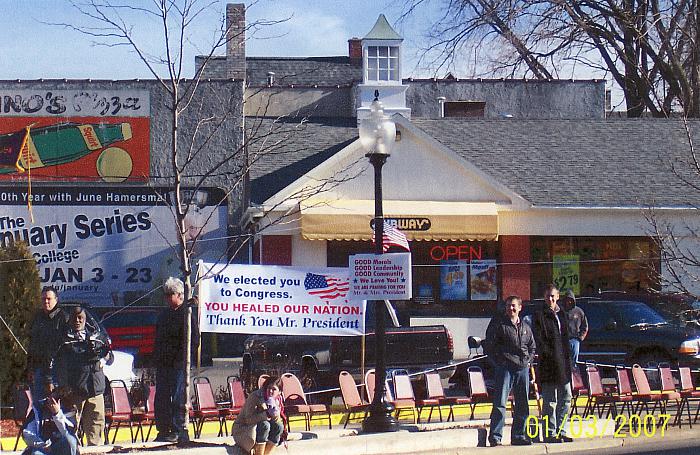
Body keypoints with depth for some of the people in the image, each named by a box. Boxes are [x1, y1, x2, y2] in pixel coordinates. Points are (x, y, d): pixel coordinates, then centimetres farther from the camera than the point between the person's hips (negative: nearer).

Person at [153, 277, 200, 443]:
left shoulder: (187, 314, -6)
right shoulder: (164, 314, 18)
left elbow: (194, 340, -10)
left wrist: (179, 357, -14)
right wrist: (156, 358, 11)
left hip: (179, 364, -8)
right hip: (163, 364, 8)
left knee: (178, 398, -7)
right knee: (161, 398, 8)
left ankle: (178, 431, -3)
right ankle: (163, 431, 13)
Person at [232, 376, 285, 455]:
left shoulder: (277, 400, -1)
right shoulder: (255, 396, -20)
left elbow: (278, 420, -1)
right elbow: (249, 419, -29)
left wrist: (276, 415, -23)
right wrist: (266, 414, -40)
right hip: (242, 430, -6)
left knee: (278, 426, -18)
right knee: (264, 425, -32)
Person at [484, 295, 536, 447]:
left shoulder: (526, 328, 16)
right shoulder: (498, 324, 0)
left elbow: (532, 347, 27)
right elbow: (488, 345, -1)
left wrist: (528, 360, 11)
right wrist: (498, 362, -7)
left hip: (523, 368, 6)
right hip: (505, 368, -6)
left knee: (522, 404, 8)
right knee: (499, 403, -9)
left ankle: (518, 436, 16)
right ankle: (495, 437, -9)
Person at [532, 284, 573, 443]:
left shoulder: (562, 314, 17)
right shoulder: (539, 315, -3)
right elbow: (539, 339, -9)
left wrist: (568, 358, 13)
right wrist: (547, 354, -17)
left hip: (563, 363, 7)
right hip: (548, 363, -7)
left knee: (565, 399, 9)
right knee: (550, 401, -4)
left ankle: (561, 431, 16)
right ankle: (550, 434, 0)